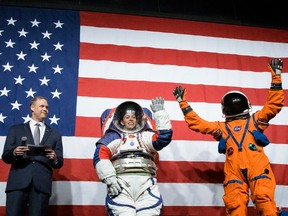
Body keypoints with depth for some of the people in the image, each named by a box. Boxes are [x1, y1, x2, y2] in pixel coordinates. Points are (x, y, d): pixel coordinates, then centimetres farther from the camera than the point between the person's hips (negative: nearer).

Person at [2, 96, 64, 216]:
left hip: (42, 183, 1)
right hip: (18, 181, -1)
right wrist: (14, 153, -12)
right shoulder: (15, 129, 16)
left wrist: (54, 158, -9)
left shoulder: (55, 135, 19)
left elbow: (59, 163, 14)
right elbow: (5, 156, 10)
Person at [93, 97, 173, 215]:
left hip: (146, 182, 2)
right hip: (120, 181, -1)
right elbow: (101, 156, 4)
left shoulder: (146, 135, 24)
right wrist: (109, 179, -9)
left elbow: (165, 137, 7)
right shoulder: (112, 137, 19)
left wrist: (159, 112, 5)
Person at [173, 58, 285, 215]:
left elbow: (274, 105, 21)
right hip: (234, 170, 1)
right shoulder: (221, 127, 30)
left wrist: (276, 77, 16)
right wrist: (183, 103, 29)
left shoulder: (255, 120, 27)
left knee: (264, 199, -22)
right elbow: (196, 123, 30)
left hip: (257, 165, -1)